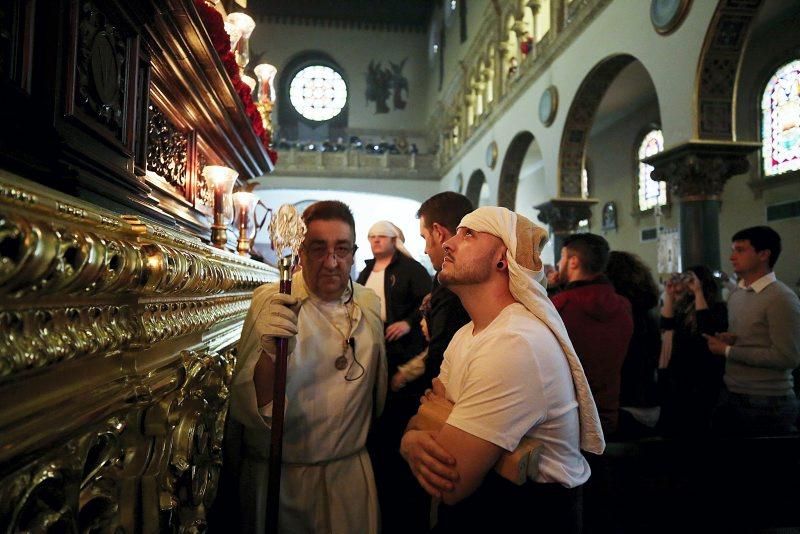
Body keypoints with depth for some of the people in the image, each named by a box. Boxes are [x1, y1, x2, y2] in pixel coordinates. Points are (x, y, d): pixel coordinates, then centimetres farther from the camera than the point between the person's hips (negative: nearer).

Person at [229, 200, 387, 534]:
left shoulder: (369, 305, -4)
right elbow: (247, 411, -25)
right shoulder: (272, 303, -16)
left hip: (352, 471, 4)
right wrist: (269, 352, -40)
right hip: (279, 477, -3)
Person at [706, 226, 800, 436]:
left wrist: (728, 351, -16)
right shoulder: (735, 295, 10)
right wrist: (727, 339, -2)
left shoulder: (781, 298, -16)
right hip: (730, 396, 7)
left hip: (768, 404, -7)